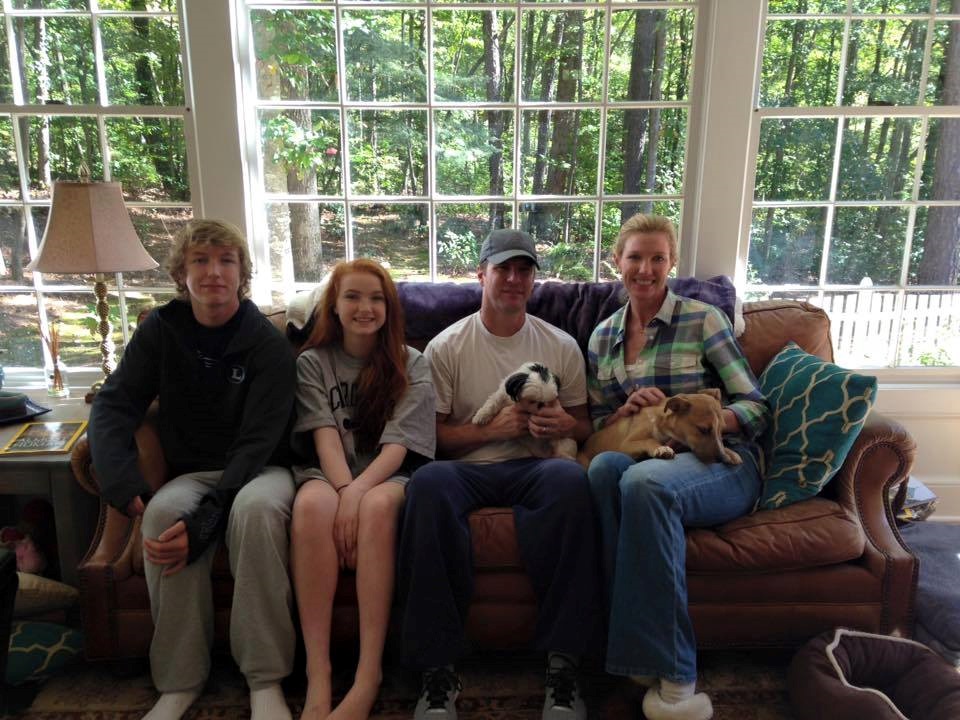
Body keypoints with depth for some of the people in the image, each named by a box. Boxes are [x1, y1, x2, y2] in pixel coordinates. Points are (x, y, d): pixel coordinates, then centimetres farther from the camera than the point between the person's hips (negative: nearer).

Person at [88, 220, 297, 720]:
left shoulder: (269, 344, -11)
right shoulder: (160, 330, 1)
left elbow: (256, 444, -18)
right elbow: (113, 406, -5)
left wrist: (202, 522, -30)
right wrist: (125, 488, -23)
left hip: (260, 471, -2)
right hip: (193, 473, 3)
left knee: (255, 507, -37)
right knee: (163, 511, -32)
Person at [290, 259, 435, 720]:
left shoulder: (412, 366, 4)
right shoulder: (312, 363, 8)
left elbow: (397, 446, -7)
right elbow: (324, 437, -5)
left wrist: (358, 492, -25)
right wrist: (344, 491, -24)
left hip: (389, 477, -1)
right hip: (329, 474, 1)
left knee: (378, 505, -37)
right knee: (312, 503, -35)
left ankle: (369, 675, -34)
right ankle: (317, 673, -32)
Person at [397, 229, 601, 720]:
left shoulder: (562, 346, 13)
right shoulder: (446, 347, 8)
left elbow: (584, 428, 18)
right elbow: (433, 435, 4)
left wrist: (566, 426, -6)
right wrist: (492, 428, -11)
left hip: (535, 468, 1)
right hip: (468, 469, 0)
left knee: (570, 478, -36)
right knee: (428, 481, -36)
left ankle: (562, 662, -27)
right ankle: (438, 670, -28)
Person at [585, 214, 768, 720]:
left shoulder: (703, 319, 2)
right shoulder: (602, 337, 14)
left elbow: (755, 409, 0)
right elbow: (596, 425, 17)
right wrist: (626, 411, -5)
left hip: (720, 461, -3)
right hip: (641, 457, 3)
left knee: (644, 480, -37)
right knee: (604, 466, -34)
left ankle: (671, 672, -26)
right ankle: (644, 654, -27)